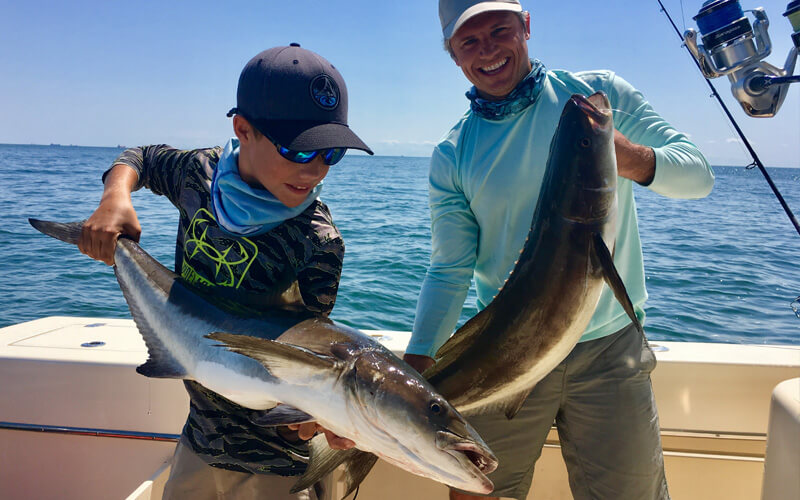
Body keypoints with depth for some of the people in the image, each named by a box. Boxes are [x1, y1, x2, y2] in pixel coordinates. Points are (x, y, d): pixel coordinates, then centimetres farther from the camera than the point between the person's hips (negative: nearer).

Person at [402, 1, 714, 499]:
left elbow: (699, 174, -2)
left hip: (611, 348, 0)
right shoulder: (451, 156, -1)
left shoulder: (601, 94, 0)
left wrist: (635, 159, -24)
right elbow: (449, 272, -4)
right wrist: (416, 366, -16)